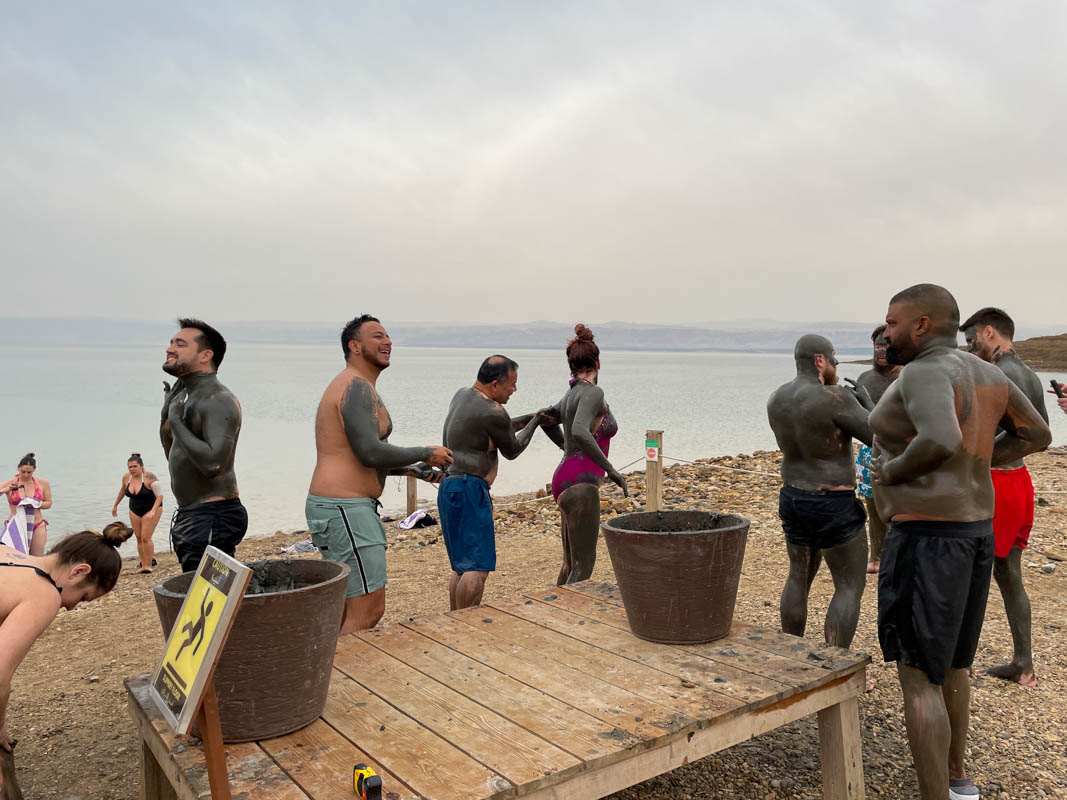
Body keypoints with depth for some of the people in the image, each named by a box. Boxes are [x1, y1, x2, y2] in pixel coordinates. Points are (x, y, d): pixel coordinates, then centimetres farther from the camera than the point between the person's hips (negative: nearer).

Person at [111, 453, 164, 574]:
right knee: (139, 538, 4)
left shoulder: (149, 477, -23)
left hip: (152, 509, -6)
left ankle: (148, 565, -4)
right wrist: (115, 505, 26)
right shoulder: (126, 477, -5)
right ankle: (144, 563, 12)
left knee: (145, 537, -12)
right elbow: (122, 490, 17)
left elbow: (160, 495, -24)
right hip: (135, 511, 6)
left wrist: (152, 511, -34)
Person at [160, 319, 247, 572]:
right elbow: (174, 455, 23)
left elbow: (213, 463, -29)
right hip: (189, 514, 11)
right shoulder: (185, 394, 14)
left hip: (213, 517, -11)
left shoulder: (219, 400, -16)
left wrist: (177, 422, -19)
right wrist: (166, 412, 9)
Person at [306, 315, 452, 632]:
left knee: (345, 610, 19)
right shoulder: (357, 387, -14)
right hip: (345, 510, -11)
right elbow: (372, 453, -23)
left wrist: (414, 470, 17)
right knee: (368, 610, -8)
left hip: (329, 507, 11)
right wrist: (425, 454, -10)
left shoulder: (353, 386, 20)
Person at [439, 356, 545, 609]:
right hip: (469, 490, -10)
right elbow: (512, 450, 2)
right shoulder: (494, 413, -15)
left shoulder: (462, 395, 12)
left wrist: (527, 419, 28)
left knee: (463, 565, 17)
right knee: (478, 567, -11)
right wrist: (534, 422, 15)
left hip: (450, 488, 10)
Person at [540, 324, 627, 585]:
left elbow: (548, 418, 31)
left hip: (565, 478, 9)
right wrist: (610, 469, -23)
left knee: (571, 562, 16)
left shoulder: (572, 394, 13)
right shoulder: (592, 392, -12)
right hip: (580, 484, -9)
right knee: (583, 564, -5)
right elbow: (580, 432, -29)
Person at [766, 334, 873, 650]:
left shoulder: (777, 398, 2)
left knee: (799, 577, 21)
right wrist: (865, 399, 1)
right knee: (850, 587, 5)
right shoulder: (835, 399, -21)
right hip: (834, 508, -7)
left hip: (793, 499, 8)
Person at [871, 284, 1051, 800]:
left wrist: (893, 472, -18)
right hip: (973, 532, 10)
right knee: (948, 663, 24)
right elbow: (1037, 435, 20)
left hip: (925, 540, -10)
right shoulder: (983, 373, 9)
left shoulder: (924, 373, -19)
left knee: (917, 677, 1)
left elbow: (940, 441, -37)